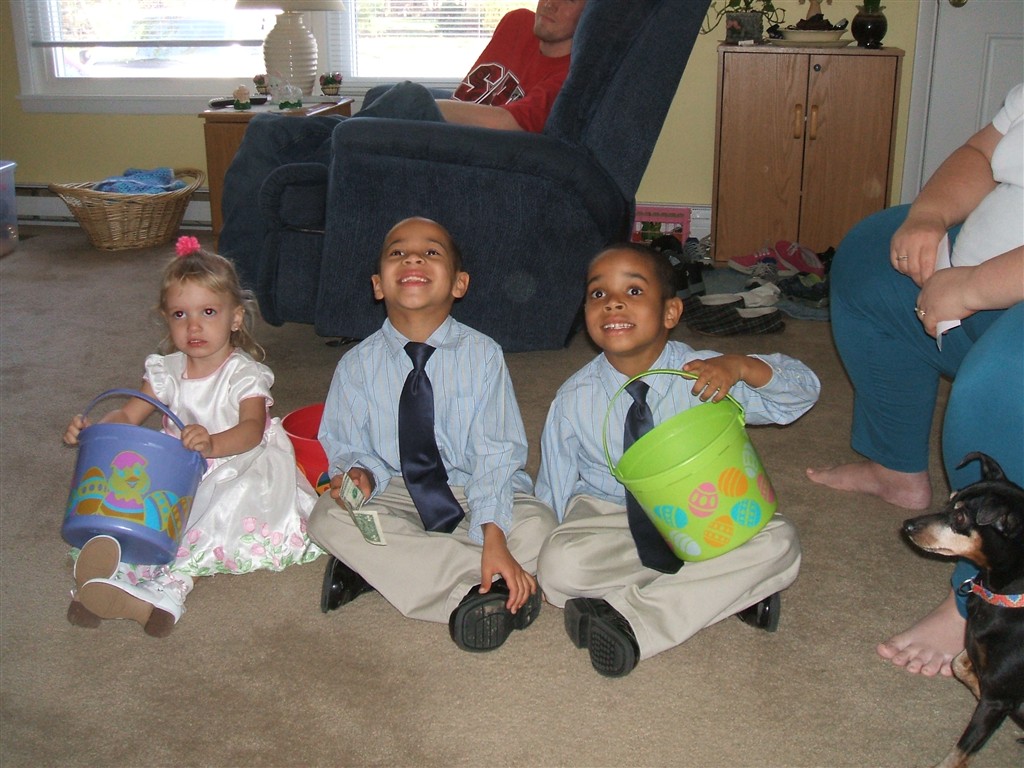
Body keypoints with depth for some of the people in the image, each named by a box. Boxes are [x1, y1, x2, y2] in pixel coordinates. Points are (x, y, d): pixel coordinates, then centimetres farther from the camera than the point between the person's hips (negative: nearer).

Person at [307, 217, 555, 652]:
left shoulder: (482, 355, -9)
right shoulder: (357, 365, -3)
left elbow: (495, 454, -15)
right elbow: (348, 448, 2)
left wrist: (494, 536, -29)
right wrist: (360, 474, -24)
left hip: (475, 497, -1)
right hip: (396, 495, 2)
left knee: (537, 528, -29)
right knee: (328, 519, -27)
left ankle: (378, 568, -23)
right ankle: (474, 588, -29)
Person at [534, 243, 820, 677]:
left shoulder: (701, 374, -13)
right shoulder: (574, 400, -11)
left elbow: (804, 390, -12)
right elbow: (555, 492, 2)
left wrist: (742, 367, -29)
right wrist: (549, 549, -5)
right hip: (607, 512, -1)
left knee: (778, 543, -24)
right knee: (561, 565, -32)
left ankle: (630, 619, -25)